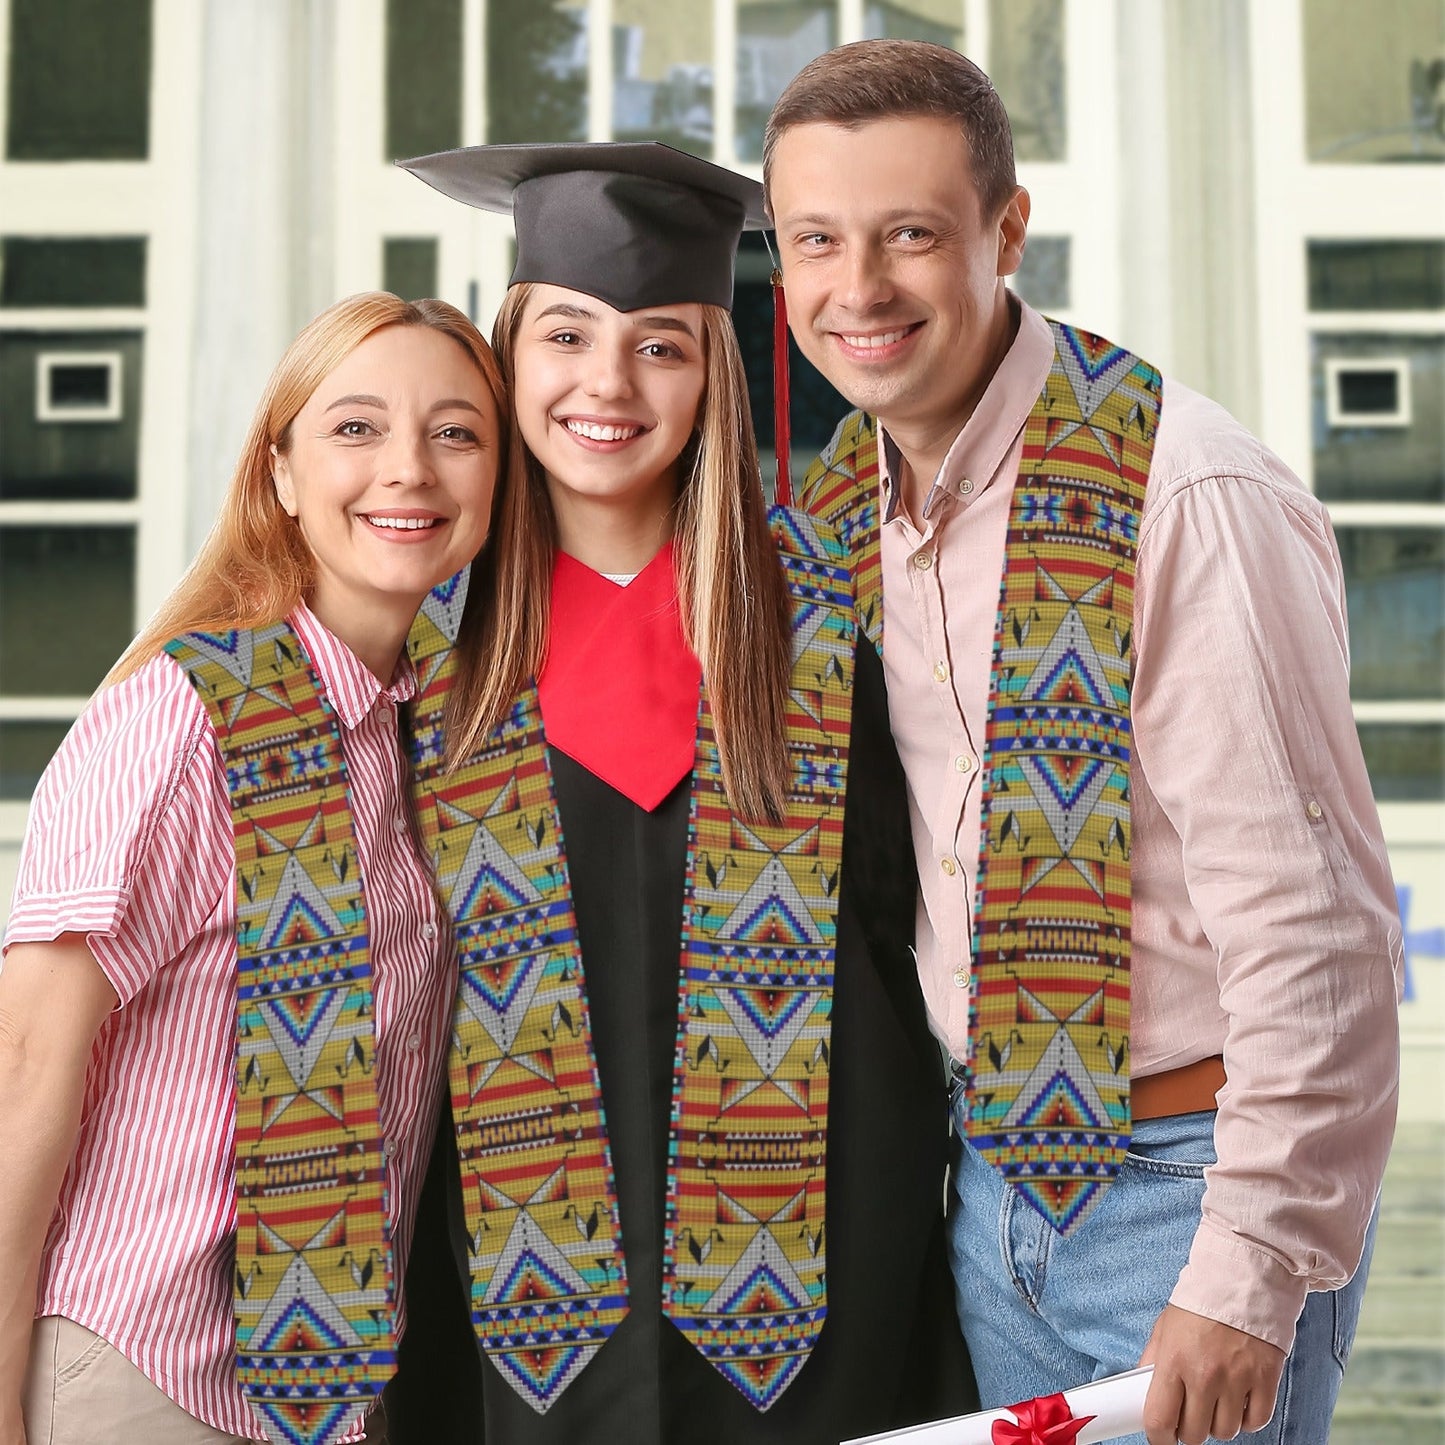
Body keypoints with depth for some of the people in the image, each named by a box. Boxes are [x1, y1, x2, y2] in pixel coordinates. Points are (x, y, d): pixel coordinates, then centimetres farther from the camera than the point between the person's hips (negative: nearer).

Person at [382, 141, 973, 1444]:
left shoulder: (819, 603, -1)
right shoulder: (447, 619, 3)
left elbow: (892, 909, 1)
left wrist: (915, 1154, -4)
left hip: (800, 1218, -1)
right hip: (532, 1223, 1)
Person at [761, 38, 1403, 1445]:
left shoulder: (1192, 503, -20)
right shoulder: (839, 503, 3)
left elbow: (1315, 925, -20)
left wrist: (1249, 1277, -19)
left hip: (1187, 1179, -6)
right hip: (991, 1182, 7)